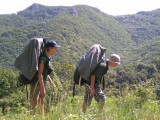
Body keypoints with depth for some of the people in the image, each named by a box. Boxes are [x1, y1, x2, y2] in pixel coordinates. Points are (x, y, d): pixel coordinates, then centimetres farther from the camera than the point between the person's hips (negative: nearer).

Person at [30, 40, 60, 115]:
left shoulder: (47, 58, 7)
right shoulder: (43, 58, -20)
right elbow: (40, 74, -24)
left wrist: (50, 81, 20)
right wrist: (42, 88, -26)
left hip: (42, 82, 10)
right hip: (37, 83, -10)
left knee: (41, 102, 17)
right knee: (34, 101, -6)